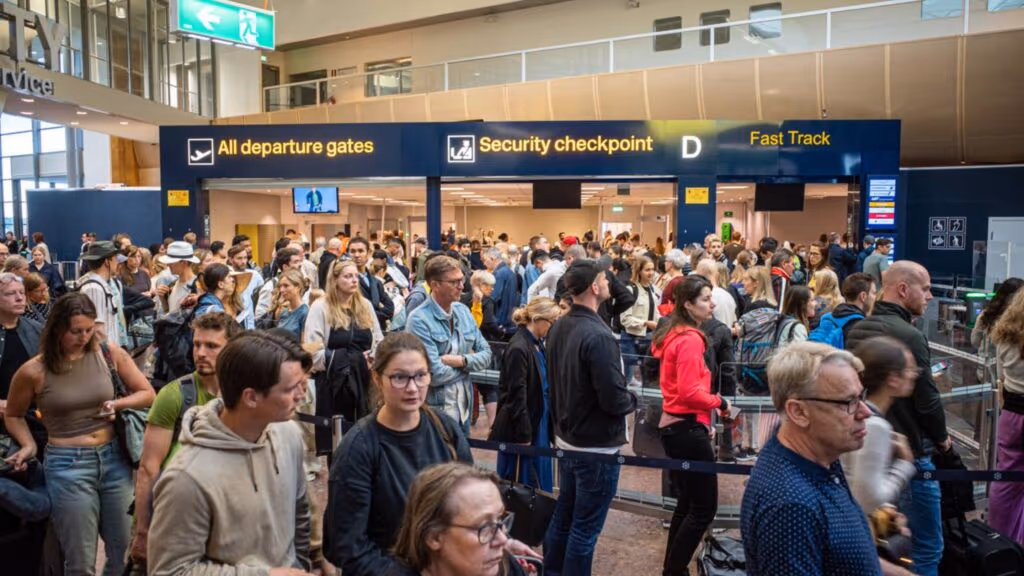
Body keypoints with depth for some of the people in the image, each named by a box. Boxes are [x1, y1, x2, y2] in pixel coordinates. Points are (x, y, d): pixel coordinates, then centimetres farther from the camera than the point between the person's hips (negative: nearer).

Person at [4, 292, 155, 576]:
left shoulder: (110, 353, -3)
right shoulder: (33, 371, -7)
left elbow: (147, 394, 6)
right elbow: (13, 415, 11)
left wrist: (118, 404, -11)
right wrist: (30, 446, -4)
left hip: (114, 458, 2)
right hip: (67, 465, -2)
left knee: (128, 553, 11)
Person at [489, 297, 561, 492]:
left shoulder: (538, 344, 6)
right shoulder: (518, 348, -20)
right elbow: (517, 397, -19)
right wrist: (524, 436, -16)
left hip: (539, 425, 8)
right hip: (520, 429, -8)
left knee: (540, 483, 17)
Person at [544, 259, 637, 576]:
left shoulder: (558, 327, 1)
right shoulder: (599, 336, -26)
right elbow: (614, 400, -25)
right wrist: (633, 400, -4)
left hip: (566, 438, 8)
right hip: (597, 446, -8)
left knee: (563, 515, 21)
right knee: (585, 527, 7)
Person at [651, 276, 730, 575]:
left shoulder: (673, 334, 12)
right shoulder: (690, 339, -18)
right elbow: (690, 392, -25)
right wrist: (719, 402, -9)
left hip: (673, 425, 10)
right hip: (688, 428, -10)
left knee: (686, 503, 19)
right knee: (704, 508, 0)